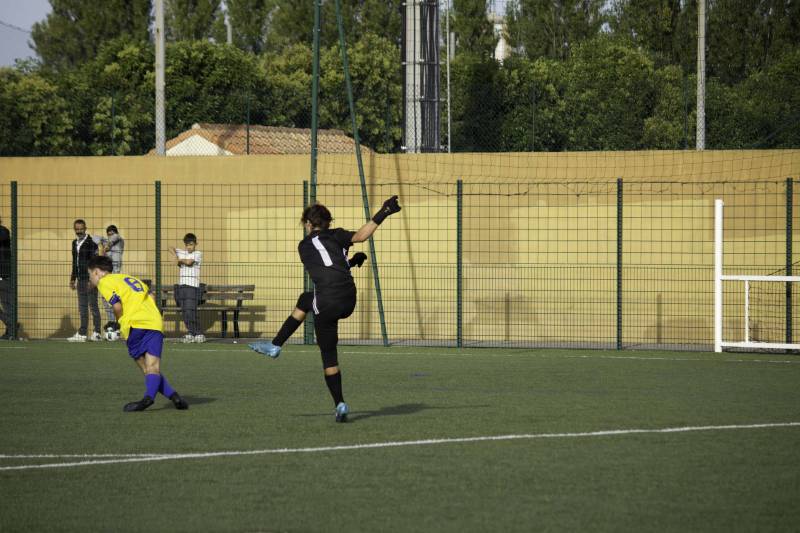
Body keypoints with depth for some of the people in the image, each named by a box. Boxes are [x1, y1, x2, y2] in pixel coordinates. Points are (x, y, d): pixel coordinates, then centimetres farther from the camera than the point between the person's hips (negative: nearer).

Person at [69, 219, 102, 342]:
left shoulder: (91, 243, -10)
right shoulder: (75, 243, 14)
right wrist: (73, 279, 18)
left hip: (90, 280, -8)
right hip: (81, 280, 8)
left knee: (93, 306, -4)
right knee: (82, 307, 8)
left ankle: (97, 333, 1)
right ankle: (82, 334, 10)